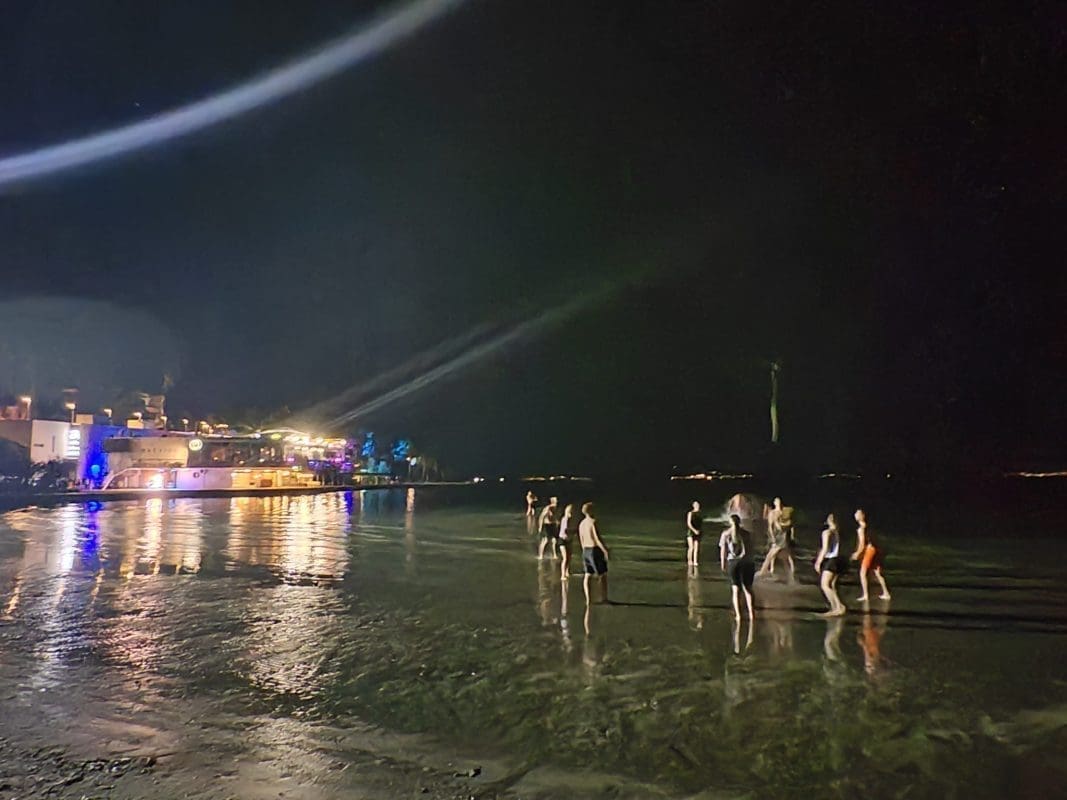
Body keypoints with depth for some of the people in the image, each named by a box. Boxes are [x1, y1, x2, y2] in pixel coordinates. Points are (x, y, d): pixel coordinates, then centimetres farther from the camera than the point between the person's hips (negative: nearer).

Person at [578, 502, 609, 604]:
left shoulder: (581, 524, 10)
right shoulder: (593, 521, -14)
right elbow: (597, 538, -20)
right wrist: (605, 551, -19)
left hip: (586, 550, 7)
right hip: (595, 550, -7)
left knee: (588, 575, 7)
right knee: (603, 575, 2)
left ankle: (588, 599, 4)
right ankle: (604, 598, 3)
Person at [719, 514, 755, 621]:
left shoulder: (725, 534, 2)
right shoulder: (746, 534, 3)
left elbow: (723, 551, -1)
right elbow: (750, 550, 3)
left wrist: (723, 564, 8)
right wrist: (750, 562, 13)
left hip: (732, 562, -1)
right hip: (746, 562, 1)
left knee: (735, 589, 8)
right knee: (747, 588, 12)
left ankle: (738, 615, 1)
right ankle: (751, 613, 2)